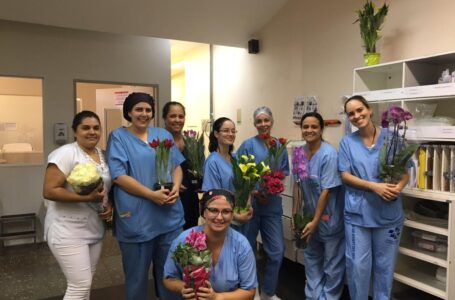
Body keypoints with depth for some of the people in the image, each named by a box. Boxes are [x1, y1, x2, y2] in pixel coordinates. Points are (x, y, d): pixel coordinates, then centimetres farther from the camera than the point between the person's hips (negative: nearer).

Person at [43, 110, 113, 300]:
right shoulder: (66, 153, -14)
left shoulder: (103, 155, 8)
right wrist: (86, 197, -26)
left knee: (85, 283, 16)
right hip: (68, 231, -7)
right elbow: (49, 191, -20)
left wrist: (110, 205, -1)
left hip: (95, 229, 7)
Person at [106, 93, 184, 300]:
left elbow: (176, 166, 13)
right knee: (137, 274, 10)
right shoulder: (118, 137, -2)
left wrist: (176, 187, -9)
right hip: (136, 219, -4)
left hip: (169, 216, 4)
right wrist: (152, 195, -19)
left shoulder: (163, 135, 12)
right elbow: (119, 176, -11)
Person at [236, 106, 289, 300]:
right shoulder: (248, 145, -6)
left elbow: (284, 172, 9)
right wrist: (254, 192, -19)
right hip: (250, 202, -3)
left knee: (277, 251, 4)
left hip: (272, 204, 3)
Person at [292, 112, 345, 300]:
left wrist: (315, 221, -17)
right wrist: (295, 214, 3)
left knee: (332, 261, 11)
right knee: (311, 257, 20)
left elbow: (326, 191, -21)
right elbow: (298, 185, 4)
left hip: (329, 217, -6)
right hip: (310, 214, 7)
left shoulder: (329, 154, -22)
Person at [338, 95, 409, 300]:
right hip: (358, 212, 0)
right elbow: (345, 175, -4)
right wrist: (374, 186, -18)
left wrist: (398, 187, -17)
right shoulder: (347, 142, 0)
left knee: (385, 264, 14)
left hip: (388, 212, 1)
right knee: (357, 264, 5)